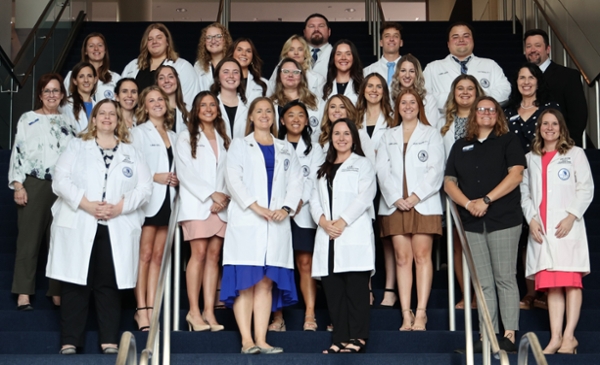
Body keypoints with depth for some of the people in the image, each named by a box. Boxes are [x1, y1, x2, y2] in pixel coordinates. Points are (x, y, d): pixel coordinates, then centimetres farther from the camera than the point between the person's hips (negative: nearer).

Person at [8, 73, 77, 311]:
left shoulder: (68, 122, 14)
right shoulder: (28, 119, 5)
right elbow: (18, 152, 0)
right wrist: (17, 185, -9)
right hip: (33, 184, -3)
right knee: (29, 238, -2)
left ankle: (57, 291, 8)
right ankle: (24, 293, 1)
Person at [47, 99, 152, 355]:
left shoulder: (131, 153, 15)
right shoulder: (77, 147, 13)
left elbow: (145, 187, 4)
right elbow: (61, 180, 0)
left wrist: (120, 207, -12)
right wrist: (86, 204, -14)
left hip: (117, 229, 1)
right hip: (78, 226, -1)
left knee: (109, 285, 0)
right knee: (76, 284, -2)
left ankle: (109, 341, 3)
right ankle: (70, 341, 1)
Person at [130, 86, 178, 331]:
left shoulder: (173, 137, 19)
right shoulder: (139, 132, 4)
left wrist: (175, 180, 2)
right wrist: (155, 176, -14)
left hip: (167, 200, 5)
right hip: (148, 200, -5)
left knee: (158, 256, 4)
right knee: (145, 255, -5)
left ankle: (151, 309, 5)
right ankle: (141, 310, -4)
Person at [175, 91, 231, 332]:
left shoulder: (224, 140, 18)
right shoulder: (186, 137, 7)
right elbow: (185, 173, -3)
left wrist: (224, 197, -6)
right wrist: (211, 194, -10)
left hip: (221, 206, 4)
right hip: (196, 204, -3)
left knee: (214, 255, -1)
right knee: (199, 253, -11)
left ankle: (209, 311, -2)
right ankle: (194, 311, -9)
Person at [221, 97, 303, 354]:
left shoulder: (286, 149, 21)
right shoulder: (239, 145, 12)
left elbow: (296, 182, 11)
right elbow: (233, 178, -2)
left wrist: (286, 208, -8)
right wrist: (255, 207, -14)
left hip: (277, 224, 3)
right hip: (245, 222, -3)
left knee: (266, 282, 0)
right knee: (245, 282, -8)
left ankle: (261, 340, -1)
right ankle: (246, 340, -9)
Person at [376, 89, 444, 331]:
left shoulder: (431, 134, 10)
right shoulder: (388, 136, 17)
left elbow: (436, 170, 0)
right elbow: (382, 171, 7)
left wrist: (416, 196, -12)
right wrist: (395, 198, -8)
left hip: (424, 204, -2)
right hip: (395, 205, 2)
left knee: (422, 256, -8)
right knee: (402, 258, -1)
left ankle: (421, 312, -8)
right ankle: (406, 314, -2)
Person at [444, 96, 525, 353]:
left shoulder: (508, 141, 6)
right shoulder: (460, 146, 15)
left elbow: (516, 175, -7)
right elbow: (449, 182, 10)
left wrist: (486, 200, -14)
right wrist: (467, 203, -8)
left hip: (503, 220, -3)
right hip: (471, 223, 4)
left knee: (505, 278, -5)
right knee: (483, 283, 4)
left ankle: (509, 336, -3)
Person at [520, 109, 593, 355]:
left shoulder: (575, 154, 9)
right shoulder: (530, 159, 19)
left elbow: (586, 188, 2)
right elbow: (525, 192, 14)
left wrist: (572, 216, -10)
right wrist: (531, 219, -2)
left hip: (567, 226, -3)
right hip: (541, 229, 3)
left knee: (571, 280, -7)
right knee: (551, 283, -1)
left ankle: (569, 336, -7)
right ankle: (555, 338, -3)